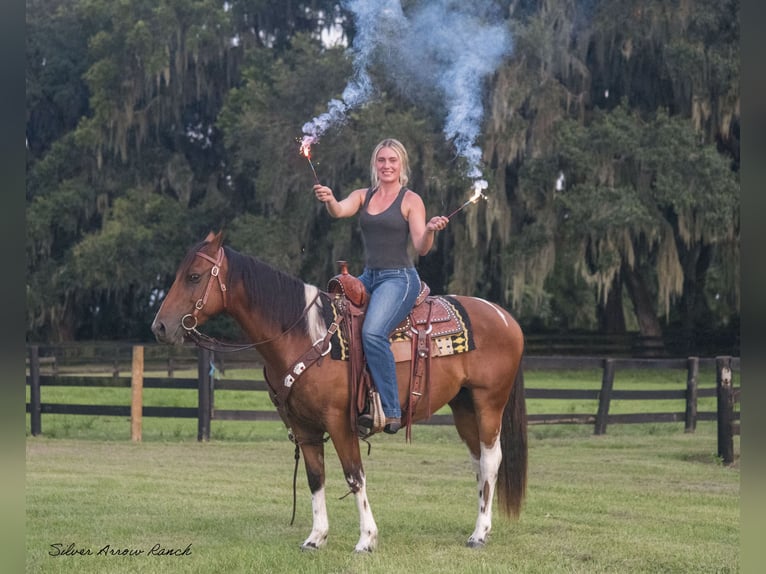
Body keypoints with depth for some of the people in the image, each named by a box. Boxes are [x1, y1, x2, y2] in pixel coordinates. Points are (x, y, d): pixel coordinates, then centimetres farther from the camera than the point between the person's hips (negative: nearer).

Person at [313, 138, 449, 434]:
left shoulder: (410, 200, -1)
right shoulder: (363, 196, 12)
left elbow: (421, 247, -6)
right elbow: (340, 211, -9)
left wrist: (430, 230, -28)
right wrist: (328, 200, -31)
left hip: (399, 278, -7)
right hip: (368, 277, 7)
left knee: (373, 332, -29)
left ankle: (391, 410, -25)